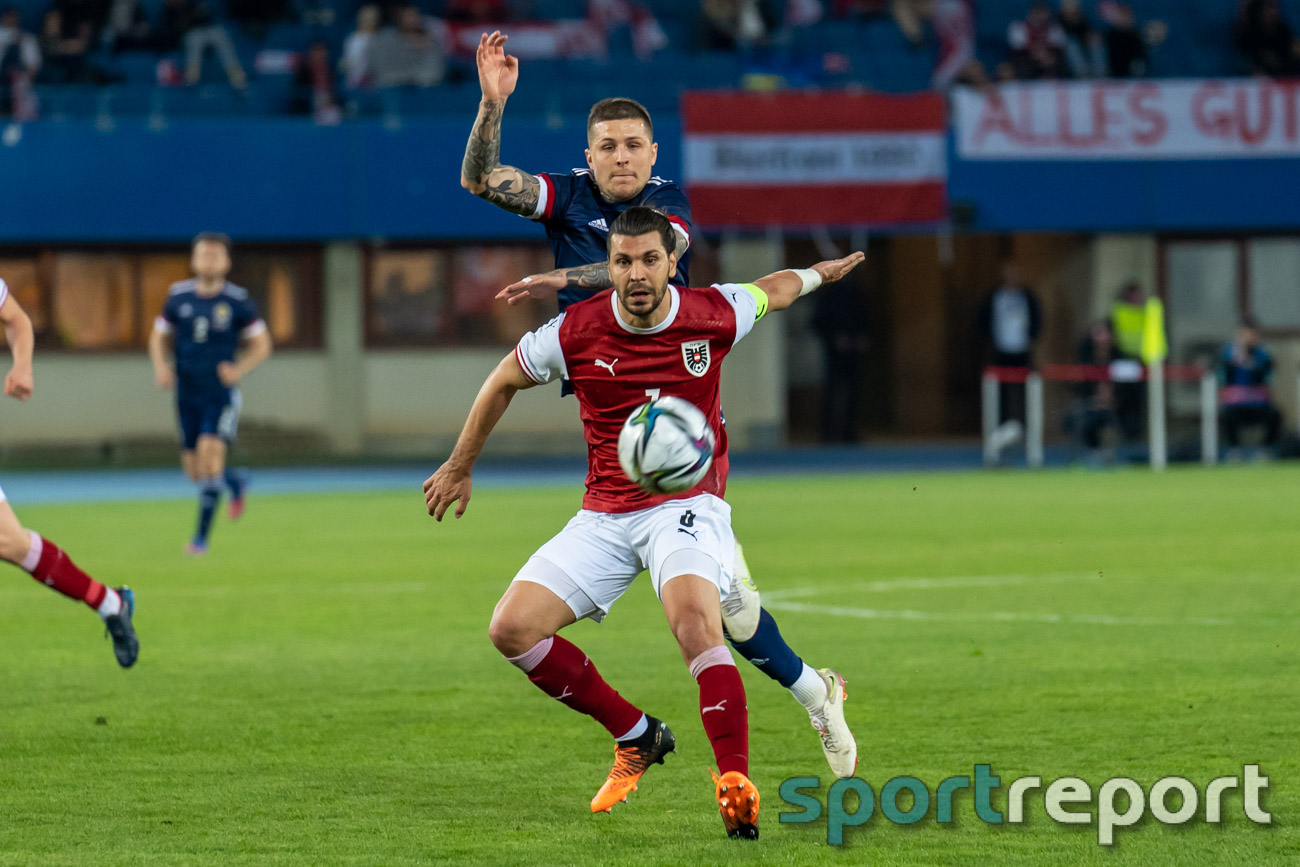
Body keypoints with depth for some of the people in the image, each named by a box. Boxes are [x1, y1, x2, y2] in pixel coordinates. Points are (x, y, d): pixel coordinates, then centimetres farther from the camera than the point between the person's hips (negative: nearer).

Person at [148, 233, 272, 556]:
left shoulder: (238, 301, -5)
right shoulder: (178, 297, 2)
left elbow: (261, 345, 3)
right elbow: (159, 338, 13)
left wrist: (240, 369, -15)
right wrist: (161, 366, -7)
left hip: (221, 393, -3)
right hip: (187, 393, 3)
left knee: (210, 452, -22)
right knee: (195, 472, 4)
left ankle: (202, 536, -15)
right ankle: (236, 482, 39)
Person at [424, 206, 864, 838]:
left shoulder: (714, 315, -8)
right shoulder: (573, 332, -7)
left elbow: (771, 289, 18)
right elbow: (504, 381, 13)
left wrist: (819, 274, 38)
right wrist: (460, 466, 21)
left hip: (688, 505, -3)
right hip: (605, 517, 3)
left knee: (694, 619, -34)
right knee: (512, 629, -12)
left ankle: (737, 789, -38)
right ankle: (636, 736, 6)